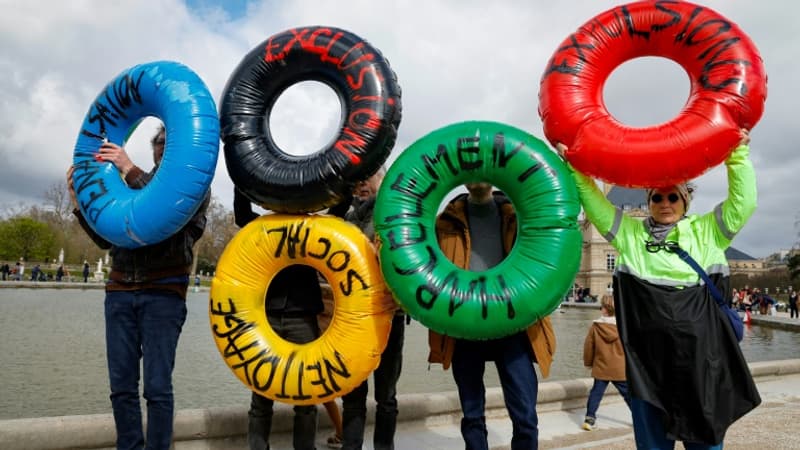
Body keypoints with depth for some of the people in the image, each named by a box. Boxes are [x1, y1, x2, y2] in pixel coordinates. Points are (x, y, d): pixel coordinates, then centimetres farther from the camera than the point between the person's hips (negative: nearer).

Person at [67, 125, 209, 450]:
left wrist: (131, 170, -15)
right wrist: (80, 203, 3)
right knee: (122, 386, 4)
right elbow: (106, 239, 17)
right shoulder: (131, 183, 18)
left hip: (163, 294, -4)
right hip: (119, 292, 4)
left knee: (157, 387, -6)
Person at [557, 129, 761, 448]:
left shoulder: (707, 231, 11)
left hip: (700, 356, 0)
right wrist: (572, 163, -3)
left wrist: (738, 154, -4)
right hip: (647, 358, 0)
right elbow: (593, 201, 6)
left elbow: (743, 202, 2)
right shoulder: (631, 233, 10)